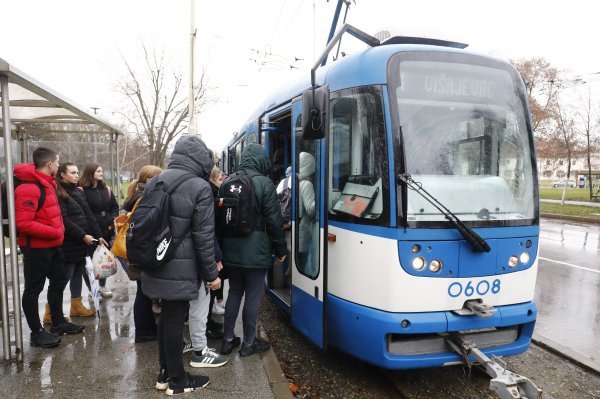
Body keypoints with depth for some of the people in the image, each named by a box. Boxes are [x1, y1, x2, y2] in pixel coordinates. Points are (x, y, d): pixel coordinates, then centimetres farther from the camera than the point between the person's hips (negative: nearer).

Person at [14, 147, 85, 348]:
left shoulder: (46, 182, 9)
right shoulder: (29, 188, -20)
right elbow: (23, 224, -26)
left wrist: (58, 231, 10)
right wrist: (54, 232, -22)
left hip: (52, 245, 10)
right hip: (36, 248, -10)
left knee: (59, 281, 19)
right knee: (33, 289, 4)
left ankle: (58, 323, 34)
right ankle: (37, 332, 17)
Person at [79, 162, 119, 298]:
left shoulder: (106, 189, 11)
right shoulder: (82, 190, -9)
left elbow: (115, 207, 15)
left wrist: (111, 220, 0)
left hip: (106, 230, 6)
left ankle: (103, 286, 28)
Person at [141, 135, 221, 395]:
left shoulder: (153, 182, 7)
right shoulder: (200, 188, -14)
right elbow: (203, 236, -14)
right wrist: (211, 274, -5)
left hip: (156, 266, 7)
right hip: (180, 269, -7)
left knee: (166, 317, 19)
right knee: (175, 321, 5)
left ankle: (164, 373, 32)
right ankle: (177, 380, 21)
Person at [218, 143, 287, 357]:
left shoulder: (227, 182, 5)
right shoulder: (264, 183, -11)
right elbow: (273, 220, -11)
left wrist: (221, 249, 18)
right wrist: (280, 249, 0)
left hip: (231, 250, 5)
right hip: (256, 250, -5)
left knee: (234, 292, 16)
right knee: (253, 295, 5)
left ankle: (228, 339, 23)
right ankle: (249, 343, 15)